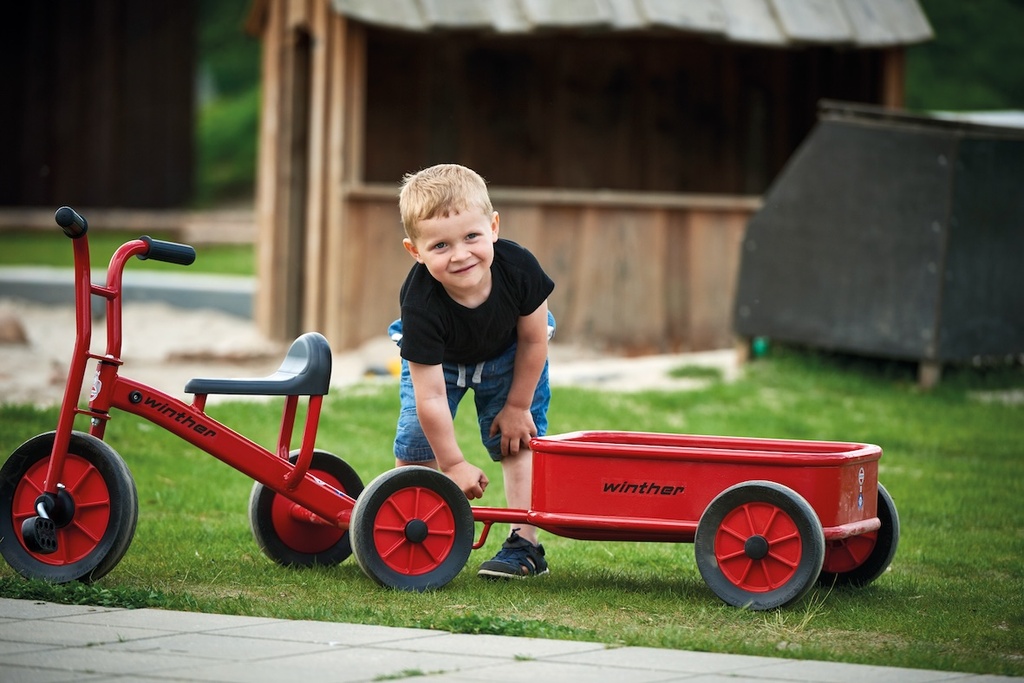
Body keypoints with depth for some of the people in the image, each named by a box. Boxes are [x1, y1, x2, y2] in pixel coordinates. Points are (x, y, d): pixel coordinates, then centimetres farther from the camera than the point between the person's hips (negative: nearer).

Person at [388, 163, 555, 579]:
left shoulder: (518, 269, -36)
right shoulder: (421, 306, -42)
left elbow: (533, 339, -17)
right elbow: (431, 396, -35)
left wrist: (517, 406, -10)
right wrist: (453, 464, -29)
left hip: (507, 358, 1)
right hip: (438, 362, -1)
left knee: (518, 442, -7)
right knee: (415, 445, -9)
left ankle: (524, 543, -2)